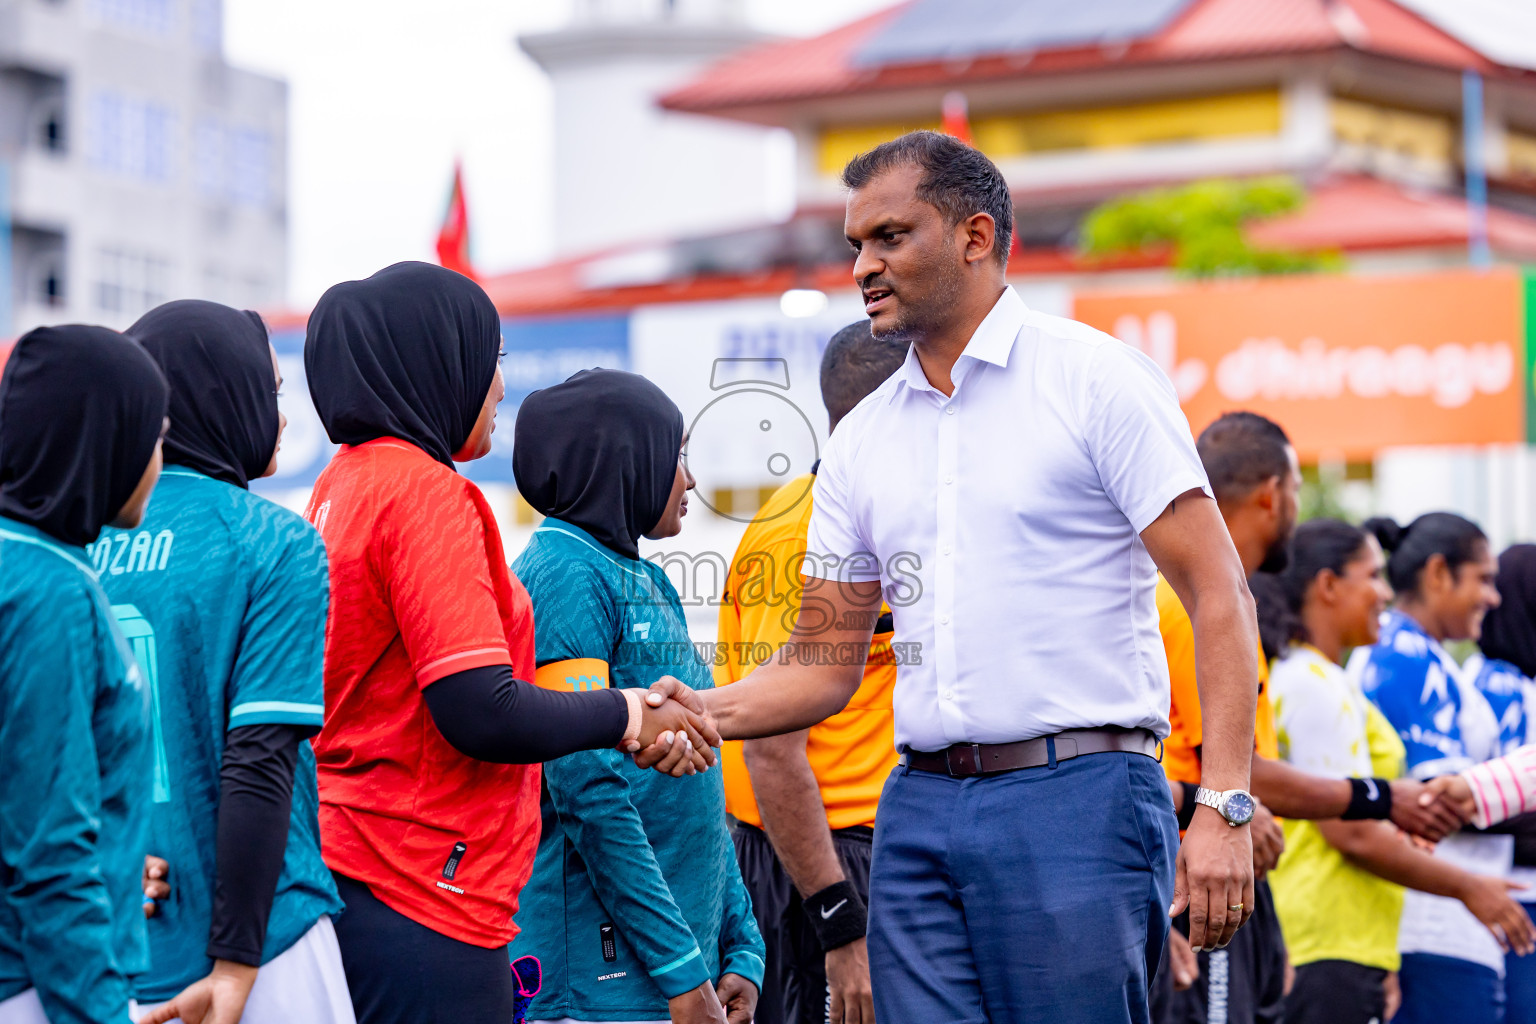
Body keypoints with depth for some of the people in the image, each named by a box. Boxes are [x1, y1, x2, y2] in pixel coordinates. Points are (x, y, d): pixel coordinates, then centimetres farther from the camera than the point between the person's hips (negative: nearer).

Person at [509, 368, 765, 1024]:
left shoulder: (653, 585, 16)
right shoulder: (562, 574, -11)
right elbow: (587, 790, -18)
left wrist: (742, 951, 11)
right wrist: (681, 971, -18)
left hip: (689, 949, 8)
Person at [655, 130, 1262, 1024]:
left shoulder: (1097, 379, -1)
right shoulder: (863, 439, 16)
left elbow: (1219, 596, -6)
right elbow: (825, 666, 17)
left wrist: (1225, 806, -16)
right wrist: (702, 712, -4)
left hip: (1078, 794, -5)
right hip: (920, 811, 5)